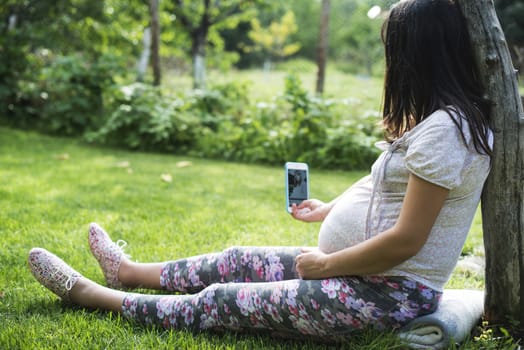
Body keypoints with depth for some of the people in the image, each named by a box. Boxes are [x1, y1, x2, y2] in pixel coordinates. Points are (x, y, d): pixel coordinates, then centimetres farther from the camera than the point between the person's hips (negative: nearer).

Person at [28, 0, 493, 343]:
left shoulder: (443, 129, -22)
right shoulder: (434, 119, 9)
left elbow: (405, 240, -24)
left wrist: (325, 264, -13)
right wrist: (329, 211, 22)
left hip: (388, 293, -9)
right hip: (363, 270, 9)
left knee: (221, 301, -3)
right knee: (242, 261, 17)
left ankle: (91, 295, 10)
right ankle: (130, 272, 35)